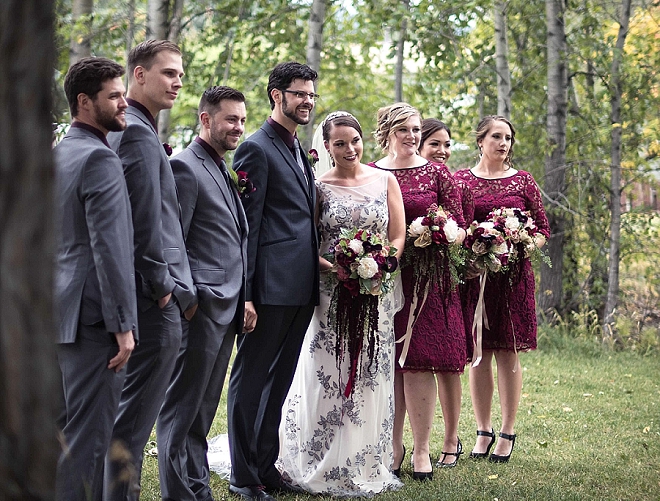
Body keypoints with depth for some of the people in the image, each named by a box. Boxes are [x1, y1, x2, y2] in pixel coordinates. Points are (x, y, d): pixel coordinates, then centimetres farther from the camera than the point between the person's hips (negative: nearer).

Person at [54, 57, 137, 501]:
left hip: (60, 311, 10)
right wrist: (124, 325, -19)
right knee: (89, 433, -6)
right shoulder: (100, 159, -14)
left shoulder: (57, 154, 16)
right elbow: (110, 248, -20)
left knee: (63, 426, 15)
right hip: (92, 315, -10)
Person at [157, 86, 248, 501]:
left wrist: (245, 299, 16)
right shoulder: (185, 167, -10)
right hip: (201, 309, -9)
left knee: (203, 410, 15)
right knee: (182, 409, -2)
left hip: (226, 310, 9)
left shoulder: (225, 171, 18)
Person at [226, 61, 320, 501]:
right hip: (271, 286, -9)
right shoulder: (257, 148, -9)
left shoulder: (299, 151, 18)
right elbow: (246, 226, -13)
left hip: (301, 289, 9)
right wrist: (245, 294, -17)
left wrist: (317, 273, 16)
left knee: (279, 382, 15)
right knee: (251, 379, 1)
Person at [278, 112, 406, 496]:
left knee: (371, 380, 5)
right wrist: (334, 268, -18)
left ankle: (368, 466, 16)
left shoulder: (385, 181, 6)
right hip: (330, 293, -2)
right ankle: (325, 469, 7)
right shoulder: (319, 187, 1)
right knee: (327, 377, -2)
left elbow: (398, 237, 5)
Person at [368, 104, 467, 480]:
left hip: (427, 277, -1)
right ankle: (394, 444, 14)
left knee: (418, 361, -5)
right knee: (389, 363, 3)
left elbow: (459, 227, 4)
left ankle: (422, 449, 1)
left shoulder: (437, 173, 5)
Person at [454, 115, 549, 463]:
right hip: (472, 274, 0)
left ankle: (507, 433, 9)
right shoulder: (461, 180, 7)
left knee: (507, 353, 0)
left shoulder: (523, 181, 7)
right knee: (479, 355, 2)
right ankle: (483, 431, 13)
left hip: (513, 275, 0)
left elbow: (543, 229, 9)